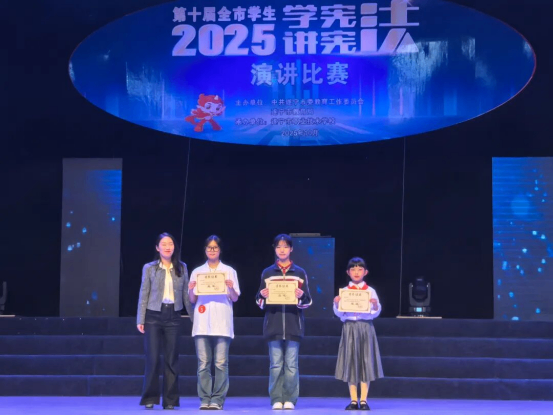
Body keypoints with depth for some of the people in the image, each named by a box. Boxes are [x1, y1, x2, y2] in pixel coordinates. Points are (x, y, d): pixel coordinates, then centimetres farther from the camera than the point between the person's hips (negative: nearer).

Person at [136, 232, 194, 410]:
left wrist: (194, 317, 6)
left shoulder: (182, 268, 8)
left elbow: (186, 294, 9)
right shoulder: (149, 268, 2)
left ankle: (170, 400, 8)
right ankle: (150, 399, 6)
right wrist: (140, 320, -4)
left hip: (173, 316, 2)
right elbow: (143, 294, 2)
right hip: (153, 315, -2)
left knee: (172, 359, 3)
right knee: (152, 358, -2)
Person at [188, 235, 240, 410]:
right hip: (202, 323, 1)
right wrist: (191, 289, -9)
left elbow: (235, 298, 5)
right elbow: (192, 300, 12)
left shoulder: (229, 271, 10)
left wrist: (231, 287, -15)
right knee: (203, 363, -3)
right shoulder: (197, 272, 13)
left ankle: (217, 400, -3)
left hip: (222, 323, -1)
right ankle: (205, 399, 2)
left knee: (221, 363, -6)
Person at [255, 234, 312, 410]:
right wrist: (262, 295, -12)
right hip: (273, 323, 1)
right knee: (276, 364, -1)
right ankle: (276, 400, 4)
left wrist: (301, 296, -14)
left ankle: (290, 399, 5)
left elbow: (308, 302, 7)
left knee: (291, 365, -1)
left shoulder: (300, 273, 8)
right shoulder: (267, 273, 10)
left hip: (293, 324, -1)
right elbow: (260, 302, 10)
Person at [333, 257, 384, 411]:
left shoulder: (370, 291, 5)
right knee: (350, 362, 1)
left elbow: (375, 313, 2)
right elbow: (339, 313, 4)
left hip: (365, 327, 0)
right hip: (349, 328, 0)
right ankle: (353, 401, 7)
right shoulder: (344, 291, 6)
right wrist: (336, 304, -15)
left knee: (366, 362, -1)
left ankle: (363, 400, 5)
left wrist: (375, 305, -18)